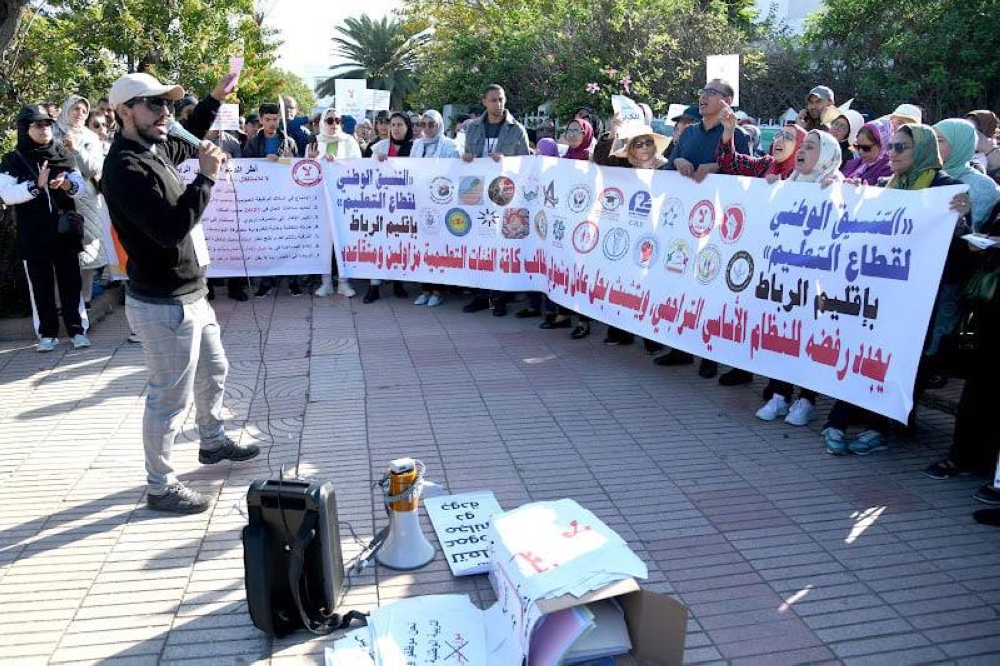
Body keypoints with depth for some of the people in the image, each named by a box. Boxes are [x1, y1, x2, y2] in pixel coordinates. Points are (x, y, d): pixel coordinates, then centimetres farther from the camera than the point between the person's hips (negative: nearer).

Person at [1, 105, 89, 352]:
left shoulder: (62, 153, 6)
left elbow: (81, 185, 3)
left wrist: (68, 185, -19)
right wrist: (36, 185, -23)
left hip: (64, 229, 1)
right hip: (33, 235, -1)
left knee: (70, 281, 4)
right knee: (40, 285, 6)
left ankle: (77, 329, 12)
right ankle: (47, 333, 14)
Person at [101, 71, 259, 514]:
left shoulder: (154, 149, 7)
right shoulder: (124, 167, -21)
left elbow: (186, 144, 31)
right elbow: (170, 228, -30)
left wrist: (215, 98, 25)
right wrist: (205, 178, -25)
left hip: (190, 296, 10)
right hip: (163, 306, -10)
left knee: (213, 372, 26)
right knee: (170, 397, 1)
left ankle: (213, 442, 47)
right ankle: (160, 487, 17)